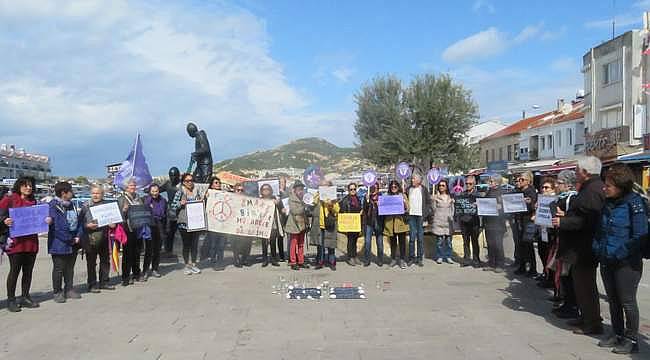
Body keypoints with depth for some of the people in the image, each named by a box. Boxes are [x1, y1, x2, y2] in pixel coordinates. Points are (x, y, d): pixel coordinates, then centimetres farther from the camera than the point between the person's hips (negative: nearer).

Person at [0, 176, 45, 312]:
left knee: (28, 270, 10)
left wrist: (46, 220, 1)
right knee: (15, 270, -1)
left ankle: (26, 298, 20)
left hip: (32, 241, 5)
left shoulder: (33, 202, 14)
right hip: (15, 241, -5)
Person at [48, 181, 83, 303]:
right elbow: (56, 226, -20)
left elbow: (78, 222, 13)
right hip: (59, 244, -7)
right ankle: (57, 292, 12)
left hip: (73, 244, 7)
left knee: (70, 268, 15)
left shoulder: (72, 205, 10)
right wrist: (69, 240, -16)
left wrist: (78, 236, -2)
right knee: (58, 269, 2)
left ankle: (69, 289, 25)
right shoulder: (54, 206, -15)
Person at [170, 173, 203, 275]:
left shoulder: (196, 191, 10)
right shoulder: (180, 192, -1)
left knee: (195, 244, 7)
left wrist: (201, 201, -1)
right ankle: (187, 265, 15)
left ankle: (193, 264, 19)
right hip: (184, 222, -3)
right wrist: (180, 203, -19)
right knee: (186, 244, 4)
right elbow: (173, 205, -2)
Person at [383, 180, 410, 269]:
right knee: (392, 241, 7)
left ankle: (402, 260, 2)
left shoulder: (402, 195, 8)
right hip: (390, 221, 2)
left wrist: (404, 202, -17)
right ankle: (393, 259, 16)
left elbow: (407, 209, 1)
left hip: (401, 221, -2)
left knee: (402, 241, -3)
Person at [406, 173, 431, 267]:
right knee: (412, 237, -1)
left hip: (420, 215, -1)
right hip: (411, 215, 1)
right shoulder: (408, 189, 7)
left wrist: (426, 213, -3)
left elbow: (428, 202, 6)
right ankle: (411, 257, 7)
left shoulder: (423, 189, 3)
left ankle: (419, 258, 9)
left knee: (420, 237, 3)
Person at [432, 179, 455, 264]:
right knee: (439, 240, -3)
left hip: (448, 222, 2)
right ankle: (439, 257, 7)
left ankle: (448, 257, 12)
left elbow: (452, 210, 16)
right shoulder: (435, 197, 4)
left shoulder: (450, 197, 12)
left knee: (448, 240, 2)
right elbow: (434, 209, 3)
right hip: (438, 222, -2)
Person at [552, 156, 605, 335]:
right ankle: (588, 317, 31)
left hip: (587, 246, -11)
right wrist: (566, 215, 14)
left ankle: (593, 324, 8)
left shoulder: (592, 191, -21)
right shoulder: (590, 187, 14)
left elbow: (586, 221, -28)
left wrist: (563, 222, -21)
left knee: (585, 283, -2)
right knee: (582, 281, 19)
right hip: (584, 245, 11)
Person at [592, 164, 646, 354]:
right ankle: (617, 334, 29)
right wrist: (598, 250, 5)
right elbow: (600, 230, 16)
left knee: (627, 302, 4)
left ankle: (631, 339, 17)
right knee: (613, 300, 16)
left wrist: (619, 254, -18)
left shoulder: (634, 203, -14)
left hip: (627, 263, -7)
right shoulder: (607, 203, 7)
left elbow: (640, 235, -16)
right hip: (607, 262, 7)